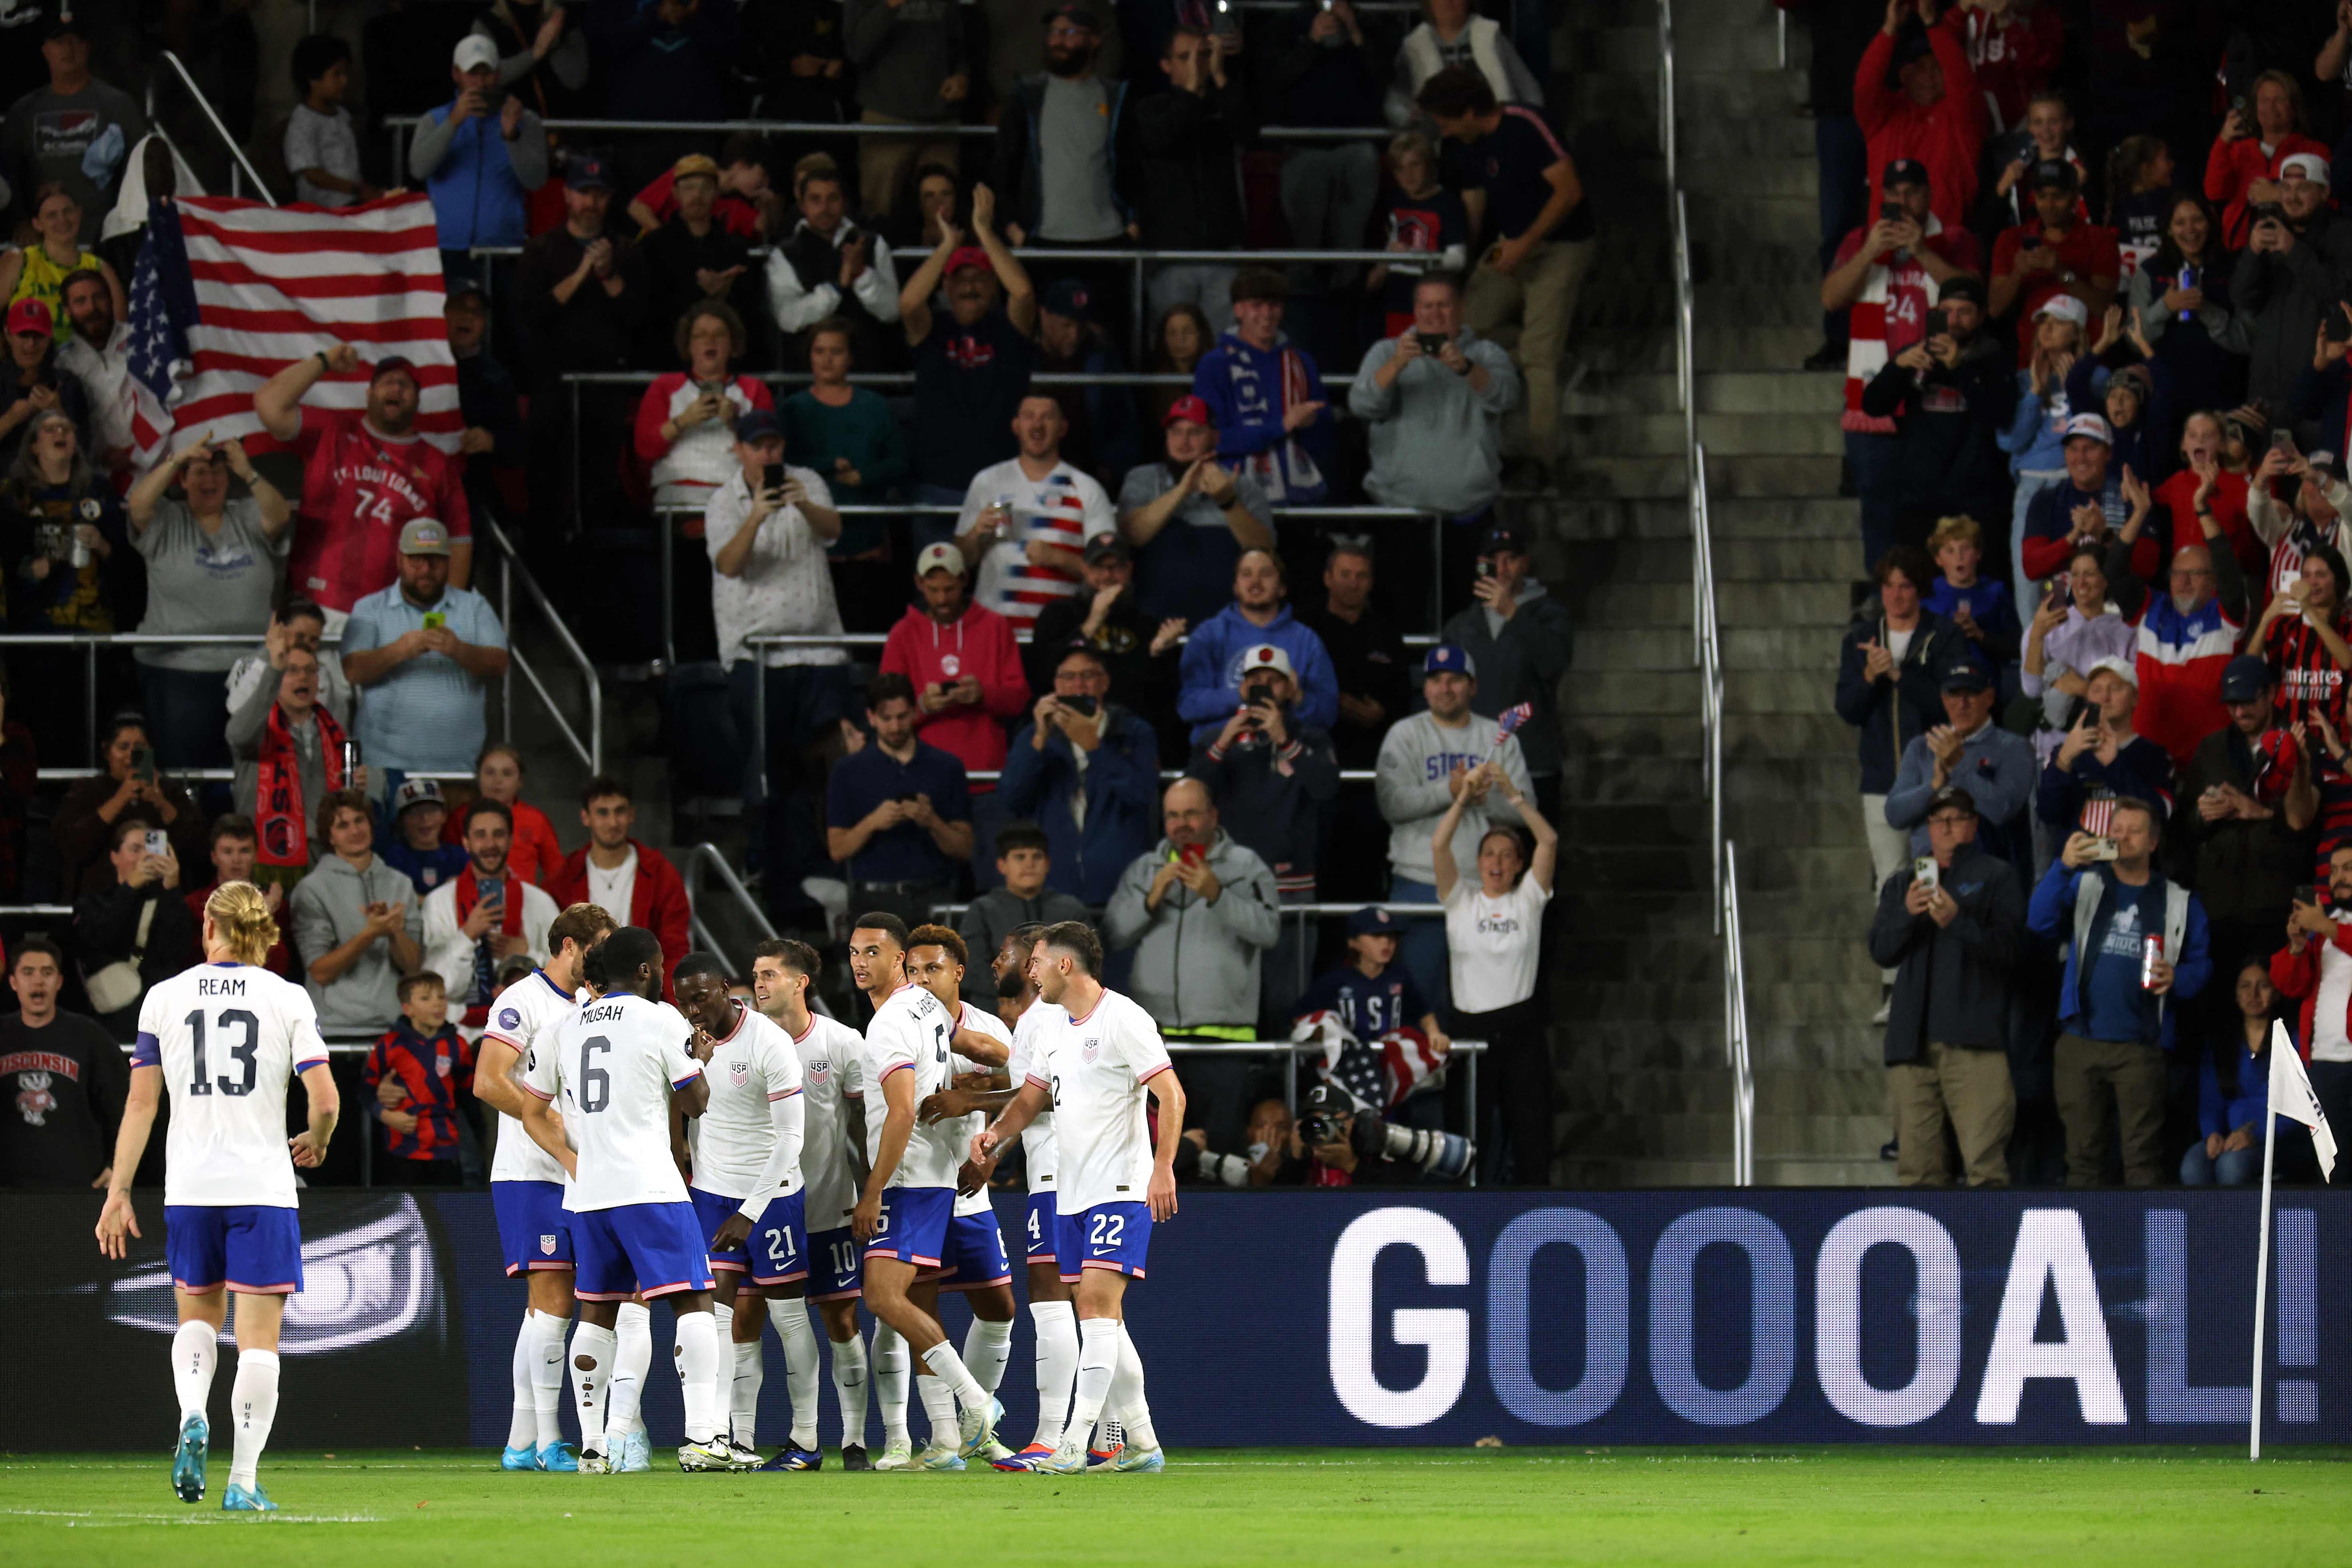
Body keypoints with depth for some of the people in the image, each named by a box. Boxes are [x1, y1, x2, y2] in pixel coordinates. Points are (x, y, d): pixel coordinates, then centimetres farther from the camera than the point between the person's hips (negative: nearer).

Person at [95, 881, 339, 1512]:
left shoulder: (165, 998, 2)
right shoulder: (289, 1000, -2)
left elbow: (141, 1102, 2)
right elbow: (325, 1099, -7)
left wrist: (119, 1192, 6)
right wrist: (315, 1144, 15)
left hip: (189, 1187, 2)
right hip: (263, 1186, -2)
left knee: (198, 1316, 21)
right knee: (259, 1335, 3)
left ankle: (192, 1416, -7)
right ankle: (244, 1481, -3)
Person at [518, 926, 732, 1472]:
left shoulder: (566, 1028, 13)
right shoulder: (660, 1019, -3)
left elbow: (534, 1114, 19)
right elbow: (695, 1102, 4)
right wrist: (697, 1061, 22)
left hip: (586, 1195, 6)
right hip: (648, 1188, -6)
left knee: (597, 1313, 13)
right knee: (693, 1303, -5)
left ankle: (593, 1446, 9)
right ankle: (701, 1437, -15)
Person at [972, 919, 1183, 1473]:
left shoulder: (1123, 1019, -11)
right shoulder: (1053, 1030, 15)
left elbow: (1171, 1095, -15)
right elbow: (1032, 1096, 23)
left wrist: (1163, 1167, -23)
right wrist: (997, 1133, 2)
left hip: (1121, 1191, -9)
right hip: (1071, 1193, 9)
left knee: (1097, 1303, -16)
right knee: (1100, 1318, 8)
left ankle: (1073, 1445, -22)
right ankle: (1142, 1443, 14)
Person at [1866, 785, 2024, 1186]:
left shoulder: (1996, 877, 10)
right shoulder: (1902, 883, 22)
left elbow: (2010, 948, -2)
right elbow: (1881, 952, 11)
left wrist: (1958, 923, -17)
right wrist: (1907, 915, -8)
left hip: (1973, 1042, -4)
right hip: (1913, 1043, 4)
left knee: (1984, 1159, -16)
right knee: (1918, 1164, 0)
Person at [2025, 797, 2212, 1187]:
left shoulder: (2179, 903, 12)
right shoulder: (2084, 885, 13)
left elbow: (2201, 964, 10)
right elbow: (2040, 922, -4)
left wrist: (2177, 979, -13)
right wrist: (2063, 867, -17)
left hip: (2142, 1048, -2)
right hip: (2081, 1039, 2)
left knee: (2142, 1155, -6)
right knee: (2082, 1154, 4)